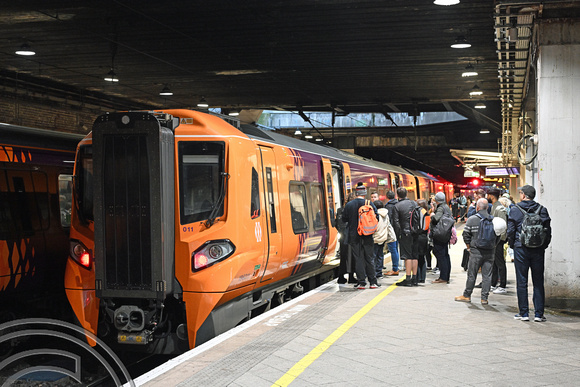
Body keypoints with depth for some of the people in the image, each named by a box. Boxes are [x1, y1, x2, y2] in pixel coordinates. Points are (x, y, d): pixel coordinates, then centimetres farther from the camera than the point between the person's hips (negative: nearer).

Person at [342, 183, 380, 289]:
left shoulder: (349, 205, -5)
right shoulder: (370, 204, -6)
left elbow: (344, 219, 3)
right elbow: (376, 218, -3)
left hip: (354, 237, 0)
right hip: (367, 236, 0)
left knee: (358, 259, 5)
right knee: (370, 258, 9)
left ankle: (361, 282, 4)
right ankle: (373, 282, 11)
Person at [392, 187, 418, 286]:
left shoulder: (397, 206, -6)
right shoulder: (414, 203, 7)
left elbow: (396, 222, -9)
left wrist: (398, 235, -3)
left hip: (405, 233, -4)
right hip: (415, 233, 4)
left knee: (408, 256, -4)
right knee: (415, 256, 9)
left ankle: (408, 279, -6)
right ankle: (415, 278, 12)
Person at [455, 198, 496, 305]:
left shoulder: (472, 219, -7)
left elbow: (466, 235, -4)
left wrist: (469, 247, 10)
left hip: (476, 252, -2)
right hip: (490, 252, 2)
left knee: (471, 274, 7)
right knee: (487, 275, 6)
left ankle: (467, 296, 17)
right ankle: (484, 298, 8)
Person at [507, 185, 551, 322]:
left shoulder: (515, 210, -4)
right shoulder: (542, 210, 2)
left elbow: (510, 231, -4)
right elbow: (548, 230, 3)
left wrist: (512, 245, 11)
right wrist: (544, 245, 13)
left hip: (521, 249, -2)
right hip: (538, 250, 2)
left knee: (521, 282, 4)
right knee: (538, 282, 7)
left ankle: (524, 313, 4)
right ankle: (539, 314, 7)